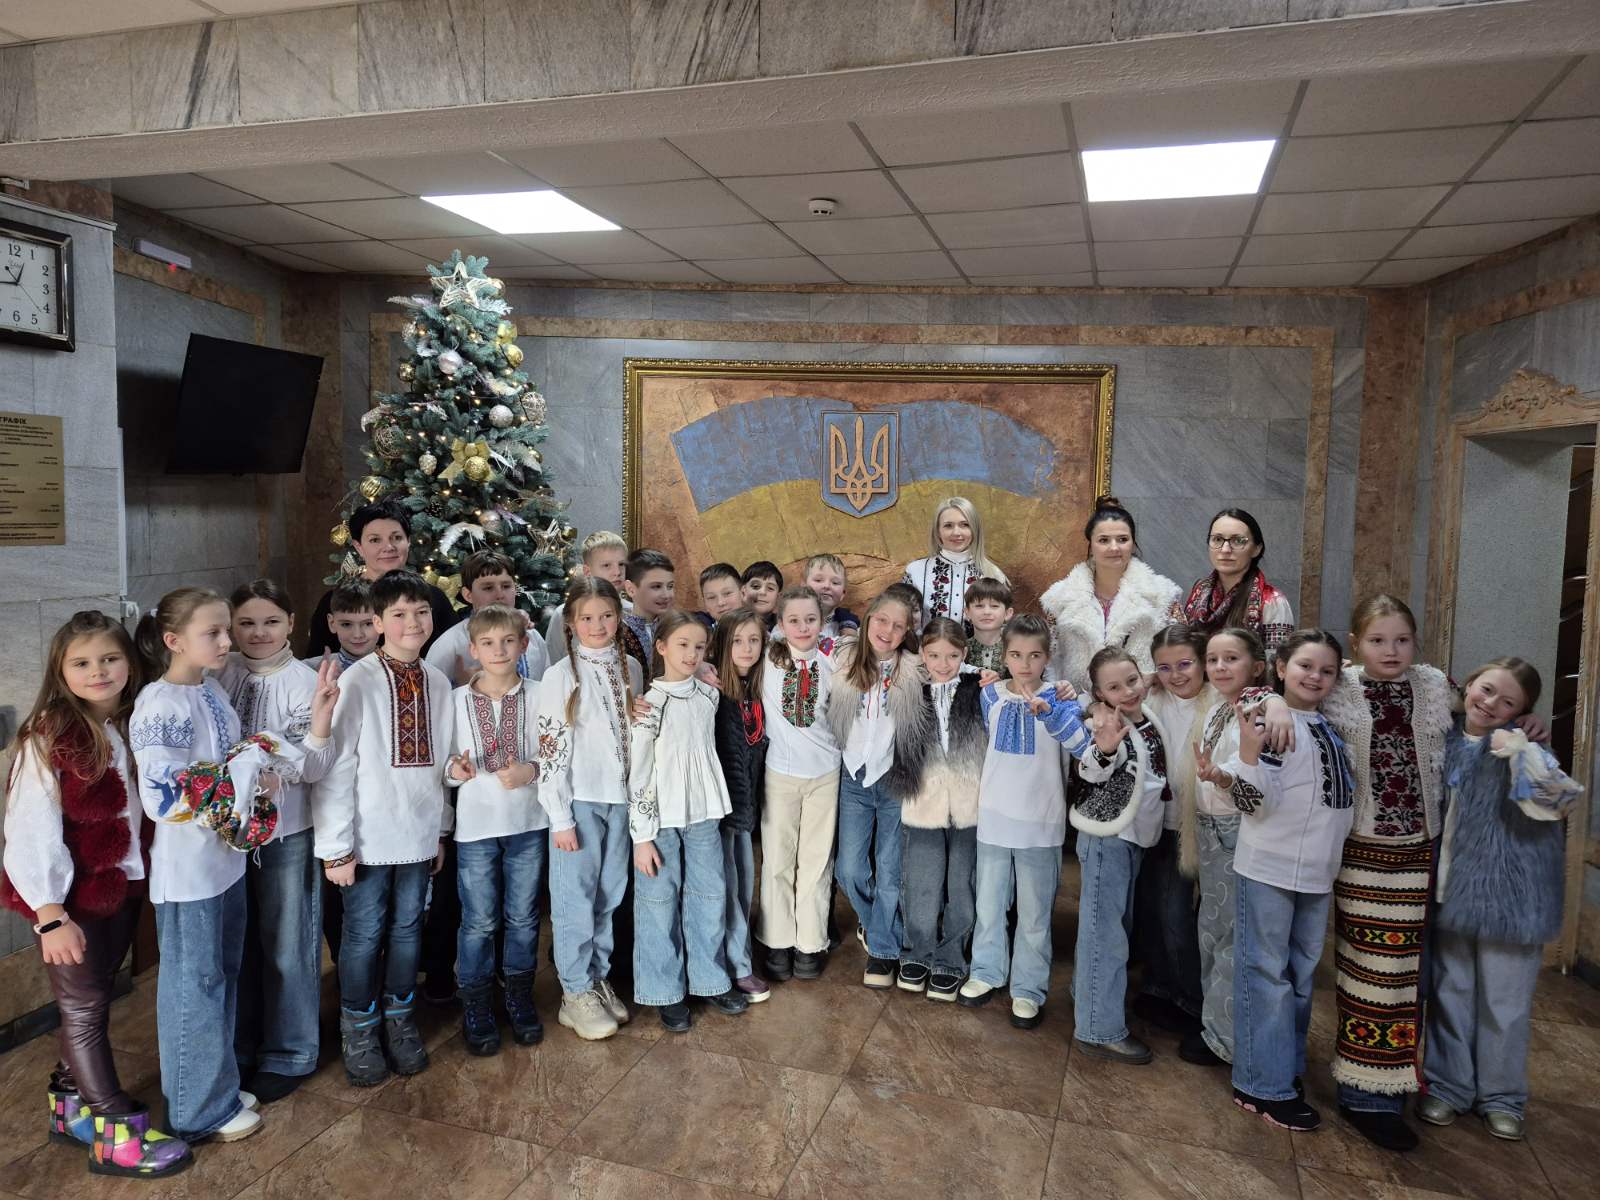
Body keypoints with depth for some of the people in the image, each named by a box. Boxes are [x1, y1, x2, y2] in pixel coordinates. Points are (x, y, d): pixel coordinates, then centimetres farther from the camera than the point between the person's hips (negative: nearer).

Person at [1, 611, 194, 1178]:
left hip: (124, 888, 5)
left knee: (90, 1001, 18)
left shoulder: (135, 729, 1)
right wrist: (51, 915, -18)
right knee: (84, 1010, 7)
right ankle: (117, 1135, 17)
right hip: (72, 897, -5)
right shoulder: (48, 739, -17)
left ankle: (70, 1105, 38)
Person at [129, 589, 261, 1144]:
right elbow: (161, 799, -25)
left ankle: (218, 1086, 36)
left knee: (223, 975, 19)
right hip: (187, 868, -8)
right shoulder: (159, 706, -20)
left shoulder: (211, 692, 5)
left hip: (225, 858, 8)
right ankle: (201, 1109, 24)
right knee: (194, 983, 7)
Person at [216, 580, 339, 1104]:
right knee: (235, 943, 17)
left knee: (285, 946, 9)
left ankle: (288, 1054, 27)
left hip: (286, 833, -3)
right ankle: (240, 1046, 36)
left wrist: (322, 715, -31)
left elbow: (313, 771, -15)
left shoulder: (305, 682, -12)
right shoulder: (219, 677, -3)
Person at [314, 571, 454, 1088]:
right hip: (370, 837, -4)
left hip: (419, 833, 4)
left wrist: (440, 829, 12)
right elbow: (334, 767, -12)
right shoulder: (356, 682, -13)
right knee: (364, 935, 8)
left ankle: (400, 1020, 34)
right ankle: (358, 1032, 27)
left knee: (407, 928, 16)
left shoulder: (438, 683, 2)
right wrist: (335, 846, -12)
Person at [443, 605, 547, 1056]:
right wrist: (454, 770, -18)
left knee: (523, 916, 12)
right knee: (479, 921, 6)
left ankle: (519, 997, 30)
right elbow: (445, 764, 4)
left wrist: (532, 770, -18)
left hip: (528, 822, 1)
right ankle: (475, 1005, 23)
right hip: (476, 826, 0)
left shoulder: (539, 696, -2)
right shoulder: (457, 700, -1)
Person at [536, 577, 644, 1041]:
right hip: (579, 800, -4)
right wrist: (560, 818, -11)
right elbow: (550, 748, -9)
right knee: (576, 898, 3)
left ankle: (599, 978, 27)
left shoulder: (631, 668, 5)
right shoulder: (561, 675, -8)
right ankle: (576, 994, 15)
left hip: (621, 797, 4)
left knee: (609, 895, 12)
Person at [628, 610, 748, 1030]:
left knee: (710, 896, 11)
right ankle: (666, 992, 18)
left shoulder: (710, 695, 4)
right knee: (660, 902, 3)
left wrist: (715, 808, 15)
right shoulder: (649, 704, -10)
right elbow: (638, 774, -10)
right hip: (660, 820, -4)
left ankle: (710, 980, 27)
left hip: (703, 815, 5)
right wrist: (641, 836, -12)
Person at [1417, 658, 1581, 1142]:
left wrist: (1521, 752, -39)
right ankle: (1447, 1085, 30)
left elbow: (1563, 796, -30)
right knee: (1449, 991, 15)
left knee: (1505, 1000, 11)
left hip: (1508, 893, -4)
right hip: (1451, 890, 4)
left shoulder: (1516, 748, -14)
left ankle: (1501, 1096, 29)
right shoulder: (1446, 740, 1)